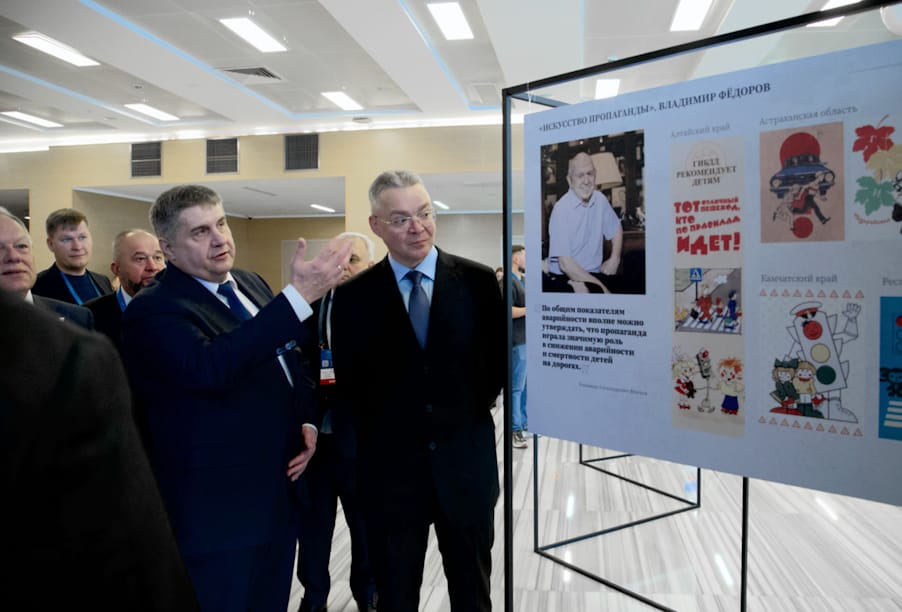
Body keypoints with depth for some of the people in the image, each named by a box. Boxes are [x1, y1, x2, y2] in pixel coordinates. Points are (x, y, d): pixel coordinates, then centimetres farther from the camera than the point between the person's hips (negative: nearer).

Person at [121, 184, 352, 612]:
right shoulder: (152, 310, -16)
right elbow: (211, 367, -36)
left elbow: (289, 360, 18)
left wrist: (307, 421, 1)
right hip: (216, 512, -7)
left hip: (278, 494, 7)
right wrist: (300, 294, -38)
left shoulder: (251, 284, 7)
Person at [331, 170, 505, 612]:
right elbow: (348, 378, 2)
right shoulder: (354, 296, -4)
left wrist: (473, 408, -1)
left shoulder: (478, 280, -4)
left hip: (465, 456, 1)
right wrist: (382, 425, -1)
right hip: (389, 463, 0)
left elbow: (500, 355, 3)